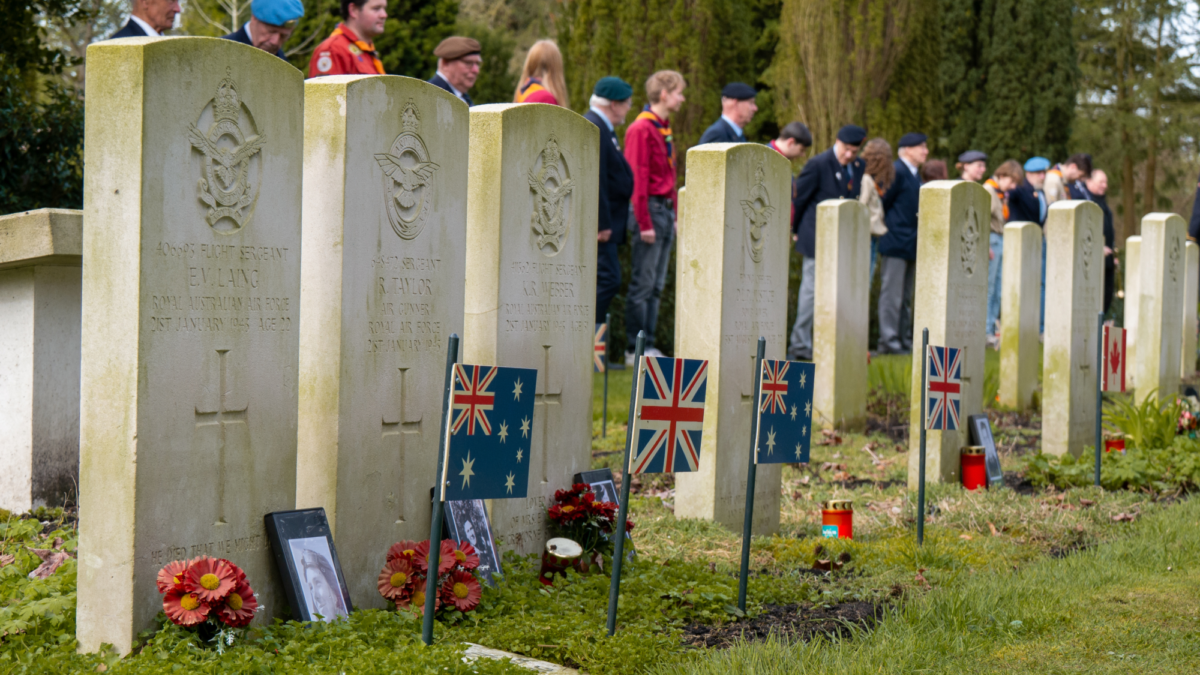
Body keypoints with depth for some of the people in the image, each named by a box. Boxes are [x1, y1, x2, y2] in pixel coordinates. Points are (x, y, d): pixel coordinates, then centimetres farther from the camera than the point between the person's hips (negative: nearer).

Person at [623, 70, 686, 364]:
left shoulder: (664, 129, 16)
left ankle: (648, 347, 15)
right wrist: (645, 223, -18)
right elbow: (637, 177, -15)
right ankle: (634, 349, -2)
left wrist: (674, 215, 15)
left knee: (656, 285, 10)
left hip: (665, 210, 9)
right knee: (642, 284, -6)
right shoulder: (642, 128, -11)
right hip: (651, 208, -9)